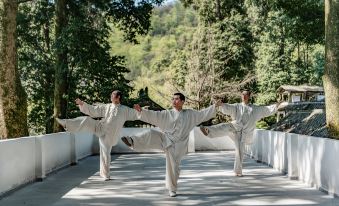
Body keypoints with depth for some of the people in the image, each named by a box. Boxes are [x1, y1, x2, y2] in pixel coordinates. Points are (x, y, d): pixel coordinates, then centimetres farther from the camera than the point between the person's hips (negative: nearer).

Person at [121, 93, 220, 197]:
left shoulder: (190, 114, 7)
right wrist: (141, 111, -18)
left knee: (173, 167, 2)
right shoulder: (167, 114, 4)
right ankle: (132, 141, -47)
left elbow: (203, 114, 10)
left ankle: (172, 189, 21)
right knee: (150, 133, -28)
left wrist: (214, 106, 2)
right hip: (165, 138, 0)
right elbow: (153, 115, -5)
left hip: (176, 145, 0)